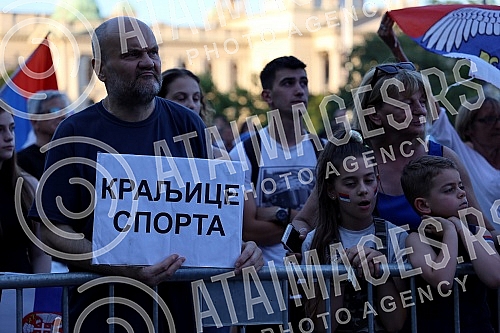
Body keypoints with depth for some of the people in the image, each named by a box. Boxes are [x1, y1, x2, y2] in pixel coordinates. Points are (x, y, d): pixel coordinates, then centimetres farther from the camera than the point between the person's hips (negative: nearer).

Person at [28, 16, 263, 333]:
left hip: (181, 304, 3)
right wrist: (126, 269, -24)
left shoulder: (187, 125, 4)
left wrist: (241, 247, -12)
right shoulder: (76, 134, -5)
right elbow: (54, 232, -10)